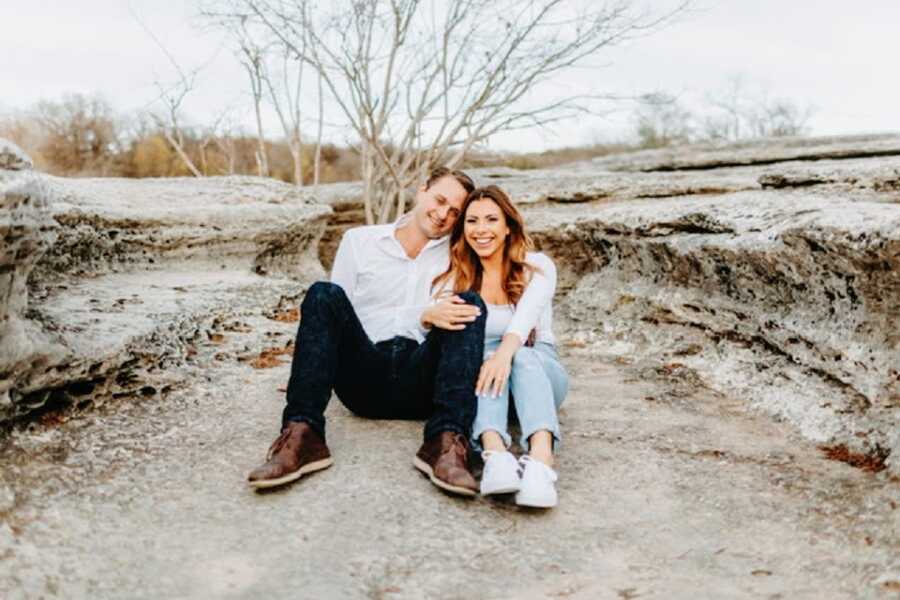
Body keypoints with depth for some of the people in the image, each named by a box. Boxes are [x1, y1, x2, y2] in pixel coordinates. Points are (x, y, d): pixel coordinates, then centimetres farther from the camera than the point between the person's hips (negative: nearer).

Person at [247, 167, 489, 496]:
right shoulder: (359, 241, 15)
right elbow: (336, 313, 5)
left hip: (422, 383, 1)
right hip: (364, 381, 0)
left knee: (471, 302, -20)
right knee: (324, 294, -20)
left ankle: (446, 441, -38)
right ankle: (302, 435, -33)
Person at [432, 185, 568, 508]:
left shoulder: (537, 266, 2)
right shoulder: (454, 279, 9)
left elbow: (526, 316, -19)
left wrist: (506, 352, -40)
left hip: (539, 368, -1)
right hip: (480, 367, 1)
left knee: (521, 357, -36)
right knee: (484, 360, -34)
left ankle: (541, 461, -61)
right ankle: (495, 455, -59)